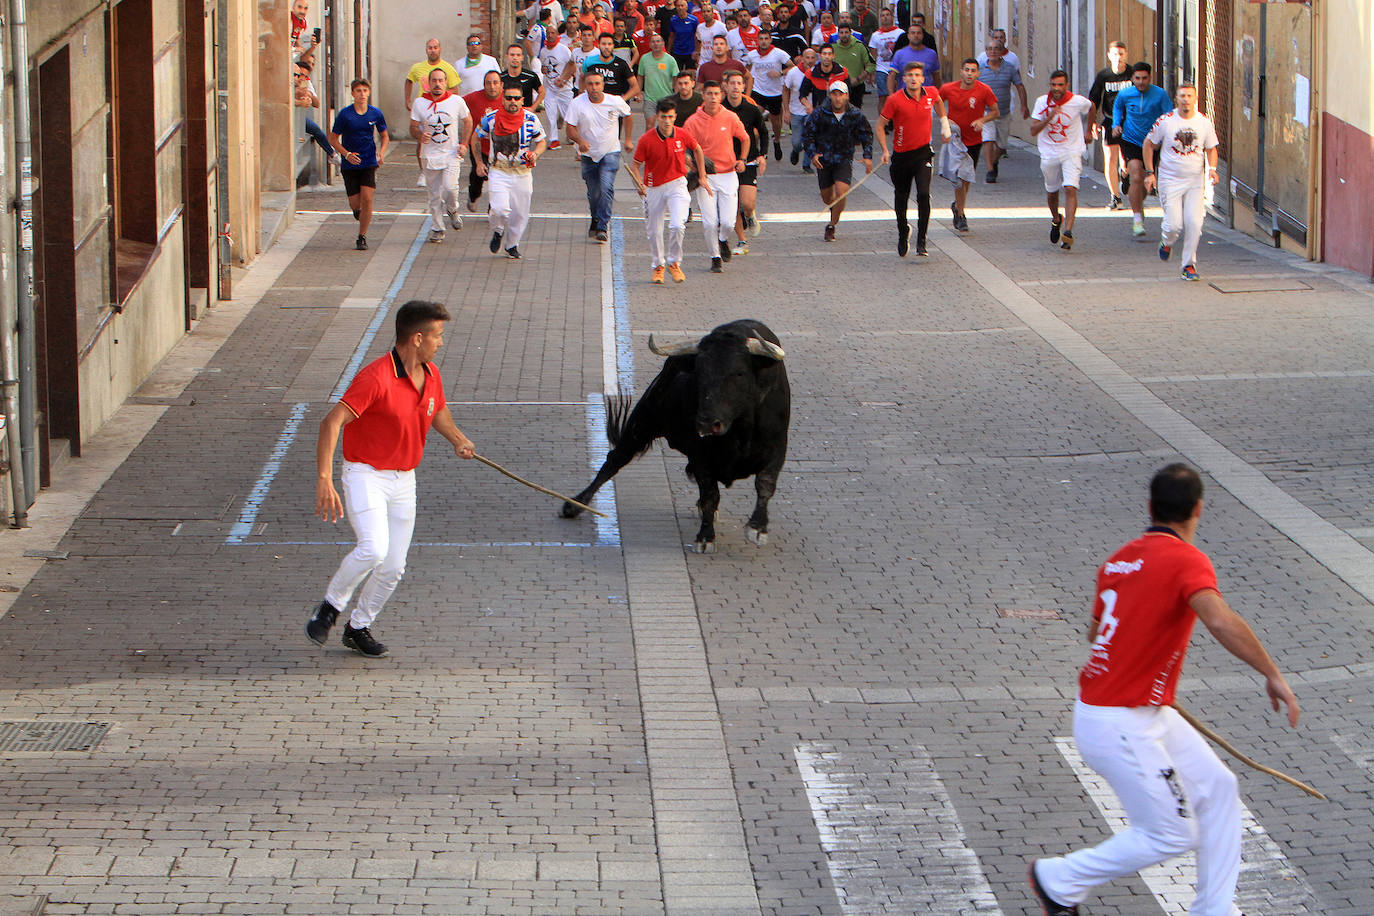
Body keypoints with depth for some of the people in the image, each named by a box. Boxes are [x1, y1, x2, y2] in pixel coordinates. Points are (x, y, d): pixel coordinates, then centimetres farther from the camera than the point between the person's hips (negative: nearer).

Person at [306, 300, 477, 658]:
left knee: (393, 567, 3)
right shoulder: (376, 378, -21)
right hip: (366, 475, -7)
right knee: (373, 550, -26)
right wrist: (324, 480, -36)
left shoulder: (431, 375, 4)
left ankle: (358, 628, 24)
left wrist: (458, 439, 15)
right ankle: (330, 608, -3)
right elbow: (331, 422, -28)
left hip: (404, 480, 7)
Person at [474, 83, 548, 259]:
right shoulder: (491, 118, -6)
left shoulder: (530, 119, -4)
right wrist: (479, 162, 5)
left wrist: (535, 154, -13)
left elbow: (541, 142, 8)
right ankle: (498, 231, 15)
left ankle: (512, 245, 29)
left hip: (523, 173, 2)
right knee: (500, 209, -18)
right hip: (498, 173, -2)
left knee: (520, 213, 6)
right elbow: (477, 138, 10)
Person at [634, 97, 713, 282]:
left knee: (677, 225, -20)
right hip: (653, 188, 0)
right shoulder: (646, 140, -16)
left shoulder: (683, 135, -10)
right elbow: (636, 164, -7)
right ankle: (658, 266, 32)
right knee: (654, 231, 7)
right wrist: (639, 185, -24)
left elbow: (697, 149, 11)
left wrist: (702, 177, 12)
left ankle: (674, 262, 3)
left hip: (676, 184, 0)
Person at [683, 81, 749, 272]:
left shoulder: (730, 118, -1)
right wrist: (697, 170, -14)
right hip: (705, 177, -1)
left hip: (728, 175, 1)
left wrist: (742, 159, 3)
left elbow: (744, 138, 17)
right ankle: (715, 257, 14)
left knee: (727, 222, -7)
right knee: (709, 222, -8)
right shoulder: (693, 122, -5)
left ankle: (723, 240, 28)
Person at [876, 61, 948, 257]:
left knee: (923, 194, -18)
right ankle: (903, 233, 40)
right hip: (901, 156, 0)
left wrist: (944, 122, 25)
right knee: (901, 198, 12)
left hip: (923, 153, 0)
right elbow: (880, 126, -5)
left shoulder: (930, 94, -3)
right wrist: (885, 150, -16)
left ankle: (921, 242, -12)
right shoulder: (895, 100, -12)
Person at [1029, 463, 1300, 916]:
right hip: (1119, 726, -9)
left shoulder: (1120, 559, 8)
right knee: (1172, 835, 1)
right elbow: (1219, 620, -35)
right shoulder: (1186, 560, -17)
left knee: (1217, 788, 14)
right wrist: (1272, 674, -30)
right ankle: (1058, 879, 14)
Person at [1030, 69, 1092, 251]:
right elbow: (1033, 131, -10)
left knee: (1070, 189, -20)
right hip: (1049, 154, 2)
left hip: (1072, 152, -2)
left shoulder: (1078, 102, -9)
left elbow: (1091, 107, 16)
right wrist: (1049, 118, -25)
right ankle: (1056, 220, 47)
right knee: (1051, 191, 16)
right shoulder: (1042, 102, -6)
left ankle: (1068, 232, -27)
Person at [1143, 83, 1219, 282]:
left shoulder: (1205, 122, 1)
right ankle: (1166, 241, 28)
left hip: (1196, 181, 2)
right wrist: (1149, 172, 1)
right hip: (1170, 181, -2)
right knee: (1174, 224, -9)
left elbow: (1211, 149, 13)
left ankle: (1189, 265, 4)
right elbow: (1148, 144, 6)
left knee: (1194, 223, -11)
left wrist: (1212, 168, -6)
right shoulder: (1165, 121, -5)